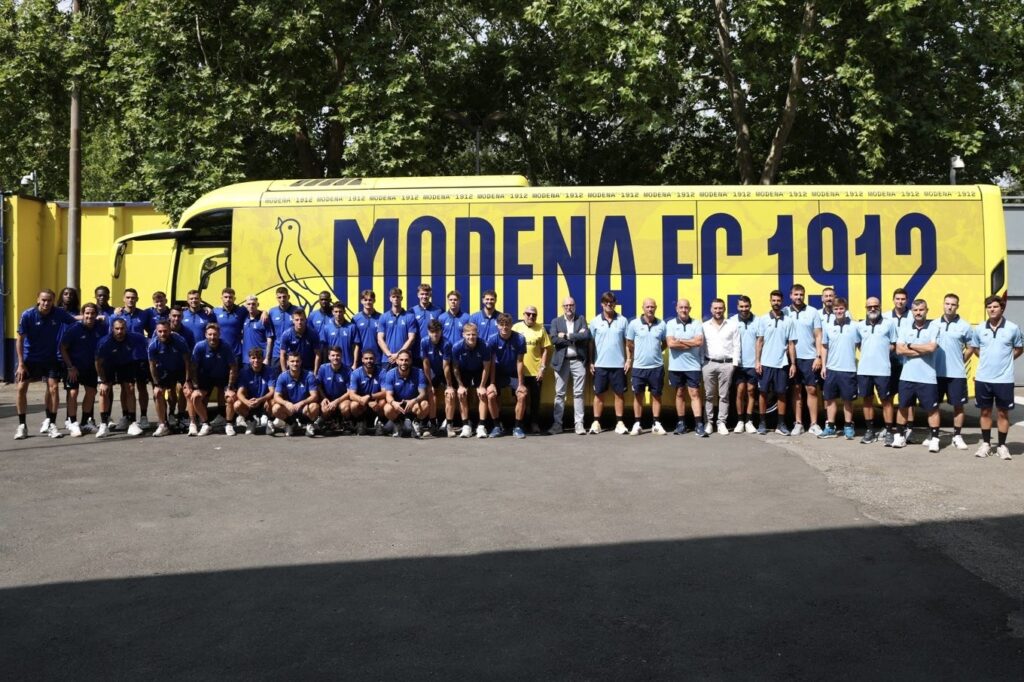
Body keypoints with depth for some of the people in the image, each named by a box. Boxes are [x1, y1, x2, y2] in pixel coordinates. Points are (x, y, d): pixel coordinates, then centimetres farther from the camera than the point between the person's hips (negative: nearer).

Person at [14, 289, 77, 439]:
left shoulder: (59, 314, -13)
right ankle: (22, 425, 9)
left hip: (50, 358, 1)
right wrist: (21, 364, -13)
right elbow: (20, 340, -11)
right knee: (21, 388, -4)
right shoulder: (27, 315, -16)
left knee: (54, 387, -8)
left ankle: (51, 424, 5)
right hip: (29, 358, -1)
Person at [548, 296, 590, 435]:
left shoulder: (581, 319, 8)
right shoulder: (556, 321, 7)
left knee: (578, 393, 2)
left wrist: (567, 336, -11)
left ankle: (579, 423, 5)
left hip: (578, 361, 0)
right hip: (562, 361, 0)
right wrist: (576, 337, -11)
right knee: (559, 393, 3)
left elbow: (586, 336, -8)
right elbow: (554, 340, -9)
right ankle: (557, 423, 6)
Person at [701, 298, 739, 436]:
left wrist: (734, 363, -4)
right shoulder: (704, 326, 8)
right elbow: (701, 345, 7)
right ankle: (708, 422, 9)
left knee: (724, 395, 2)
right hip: (709, 363, 1)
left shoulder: (733, 325, 5)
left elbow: (736, 345, 3)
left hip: (726, 364, -1)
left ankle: (722, 423, 7)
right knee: (709, 395, 4)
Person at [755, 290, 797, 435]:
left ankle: (781, 424, 9)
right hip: (765, 363, 0)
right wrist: (757, 361, -5)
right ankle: (762, 423, 12)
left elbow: (791, 344, 4)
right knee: (763, 392, 4)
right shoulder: (763, 319, 2)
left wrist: (793, 364, 0)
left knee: (781, 394, 4)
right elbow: (759, 341, 2)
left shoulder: (788, 321, 3)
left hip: (782, 363, 0)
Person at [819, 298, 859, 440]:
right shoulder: (828, 327, 3)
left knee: (848, 399, 5)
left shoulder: (854, 326, -4)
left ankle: (848, 427, 17)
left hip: (849, 369, -3)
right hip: (831, 369, 3)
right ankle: (830, 427, 16)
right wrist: (823, 366, 5)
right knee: (829, 398, 7)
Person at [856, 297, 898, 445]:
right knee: (867, 399, 9)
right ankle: (870, 430, 18)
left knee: (886, 400, 0)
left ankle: (889, 431, 4)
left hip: (882, 369, -3)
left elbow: (894, 345, 4)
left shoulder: (889, 323, 1)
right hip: (864, 369, 3)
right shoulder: (860, 326, 9)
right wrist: (867, 352, 6)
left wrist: (882, 350, -7)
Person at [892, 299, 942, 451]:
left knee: (932, 409, 2)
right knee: (903, 406, 11)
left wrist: (910, 346, -6)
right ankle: (900, 436, 21)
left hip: (927, 377, -3)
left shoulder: (934, 327, -2)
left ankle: (934, 439, 9)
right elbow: (899, 350, -5)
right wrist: (922, 351, -12)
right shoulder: (905, 329, 7)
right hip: (907, 376, 4)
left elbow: (931, 348, -17)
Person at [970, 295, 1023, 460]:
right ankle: (985, 443, 22)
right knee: (985, 411, 11)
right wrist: (988, 359, 7)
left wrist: (1005, 359, 1)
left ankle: (1002, 445, 16)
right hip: (983, 378, 2)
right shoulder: (979, 329, 1)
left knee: (1003, 412, 6)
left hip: (1004, 379, -2)